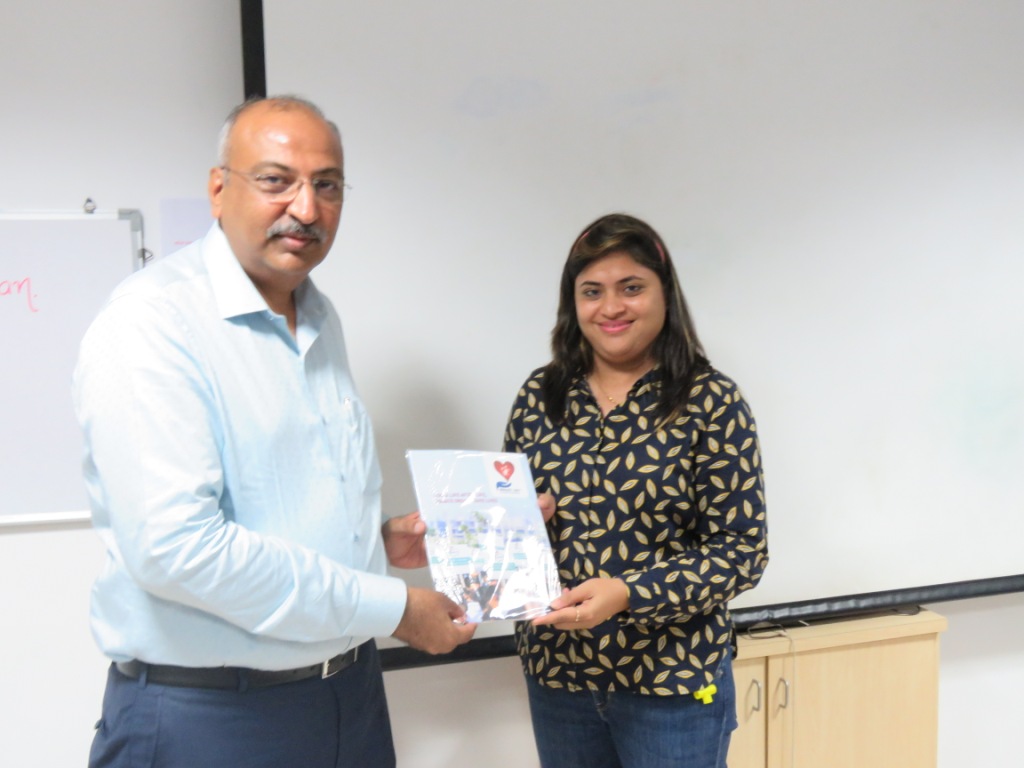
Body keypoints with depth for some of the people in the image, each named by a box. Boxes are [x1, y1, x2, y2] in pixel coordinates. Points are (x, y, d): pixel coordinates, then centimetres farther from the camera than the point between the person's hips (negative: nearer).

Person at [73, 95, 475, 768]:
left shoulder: (319, 316, 9)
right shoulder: (152, 321, -18)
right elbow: (174, 545, -27)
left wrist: (378, 538, 3)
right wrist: (393, 609, -20)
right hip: (208, 714, -7)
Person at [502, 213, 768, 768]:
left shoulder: (711, 403, -10)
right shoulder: (540, 396, 1)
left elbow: (742, 551, -12)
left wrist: (626, 593, -24)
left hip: (672, 680, -4)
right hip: (555, 670, 4)